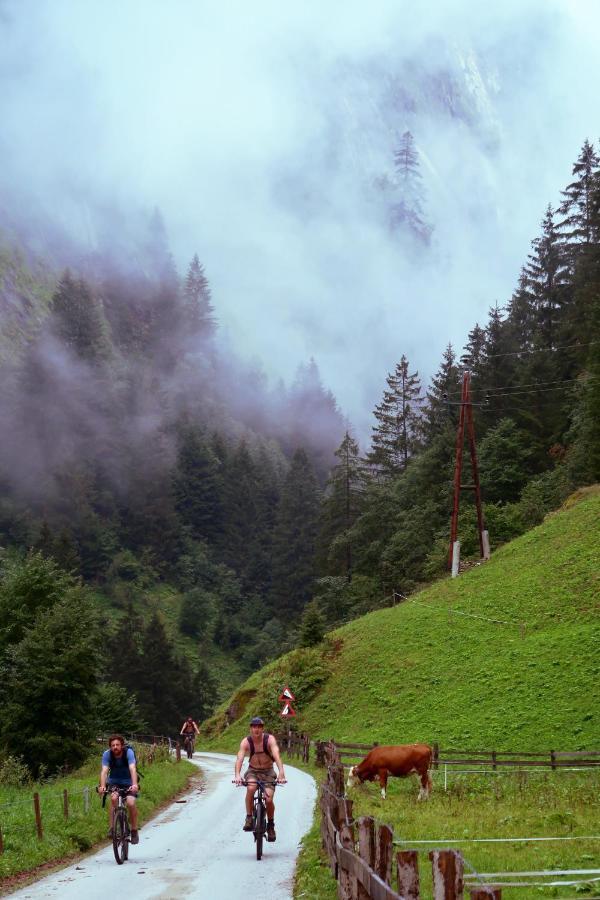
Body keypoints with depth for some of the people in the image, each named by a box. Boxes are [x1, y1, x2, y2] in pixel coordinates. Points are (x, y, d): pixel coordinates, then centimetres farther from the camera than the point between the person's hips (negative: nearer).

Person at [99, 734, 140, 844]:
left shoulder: (128, 752, -24)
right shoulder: (107, 754, -20)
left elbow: (133, 769, -37)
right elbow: (104, 771, -31)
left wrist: (134, 785, -53)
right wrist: (102, 786, -48)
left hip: (128, 782, -1)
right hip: (114, 782, 1)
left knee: (131, 803, -21)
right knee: (114, 798, -29)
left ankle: (134, 831, -1)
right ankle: (112, 828, -21)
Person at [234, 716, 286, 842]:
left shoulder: (270, 739, -18)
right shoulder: (246, 742, -15)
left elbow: (276, 755, -32)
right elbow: (239, 758, -28)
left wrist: (281, 772, -49)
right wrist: (237, 774, -47)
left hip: (268, 772, 0)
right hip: (252, 771, 0)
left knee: (268, 799, -18)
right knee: (251, 788, -33)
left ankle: (271, 825, 10)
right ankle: (249, 818, -17)